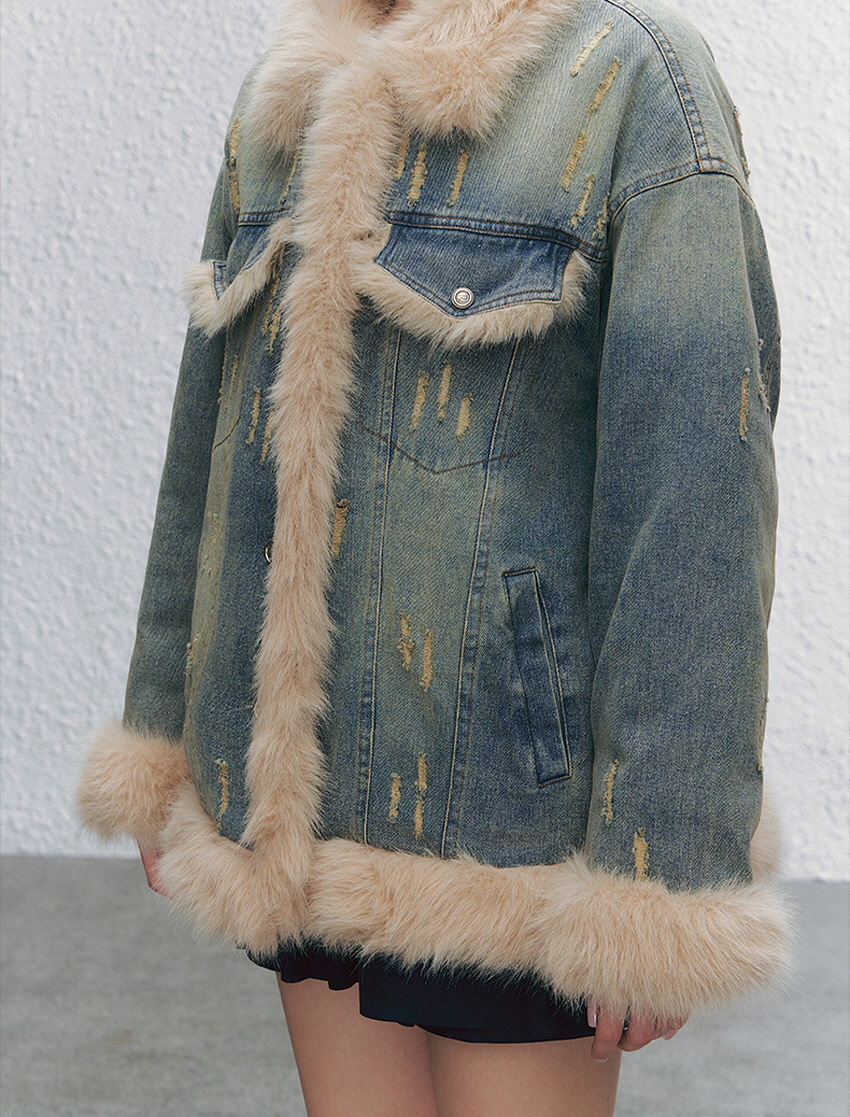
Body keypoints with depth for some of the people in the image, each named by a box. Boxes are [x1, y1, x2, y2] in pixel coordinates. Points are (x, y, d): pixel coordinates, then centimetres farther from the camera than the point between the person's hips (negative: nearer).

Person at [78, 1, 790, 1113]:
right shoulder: (284, 102, 9)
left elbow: (699, 485, -15)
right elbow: (212, 439, 13)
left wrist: (660, 880, -17)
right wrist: (164, 741, 14)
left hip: (511, 799, -5)